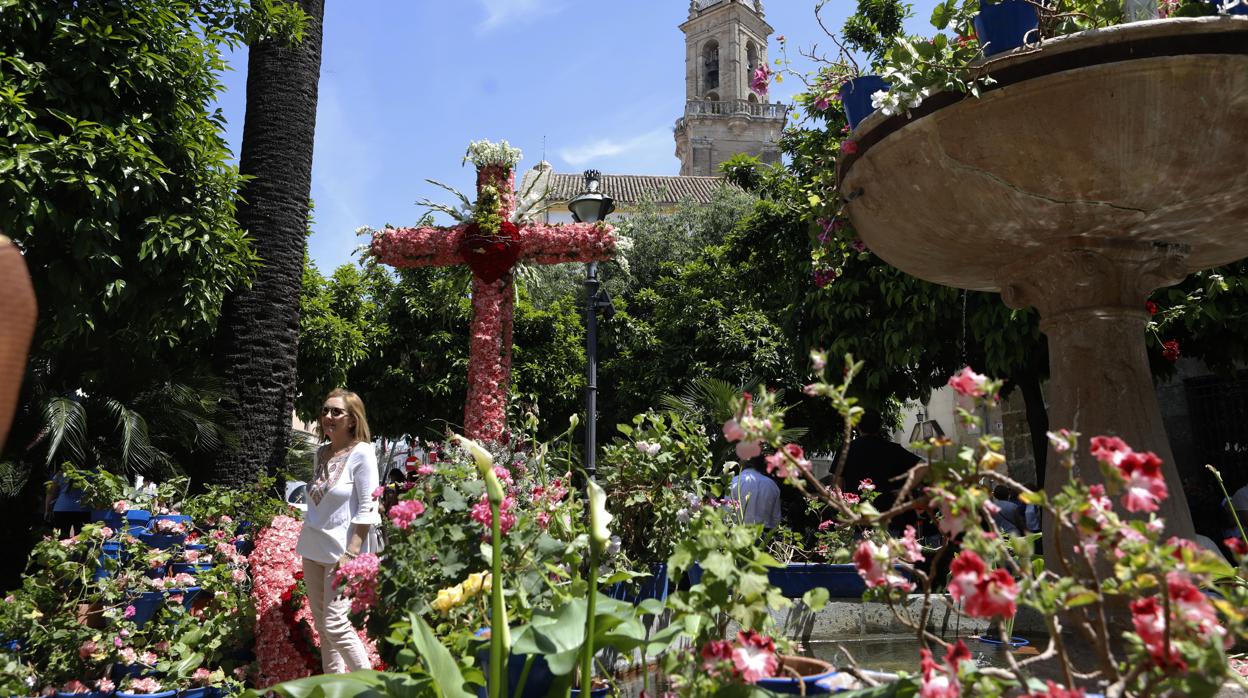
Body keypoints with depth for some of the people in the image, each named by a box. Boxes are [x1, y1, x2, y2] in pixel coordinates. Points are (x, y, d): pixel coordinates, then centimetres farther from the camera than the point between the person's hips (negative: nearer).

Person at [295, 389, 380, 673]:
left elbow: (367, 509, -14)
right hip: (313, 547, 7)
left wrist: (351, 554, -19)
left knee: (335, 623, -8)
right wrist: (307, 542, 15)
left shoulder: (361, 453, -11)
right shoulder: (321, 453, 8)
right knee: (321, 623, 13)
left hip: (341, 549, -7)